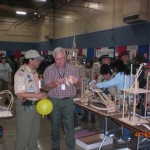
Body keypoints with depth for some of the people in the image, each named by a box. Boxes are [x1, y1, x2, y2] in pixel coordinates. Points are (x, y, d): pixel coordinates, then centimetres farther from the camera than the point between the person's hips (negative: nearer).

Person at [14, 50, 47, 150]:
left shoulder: (34, 72, 8)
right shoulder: (21, 73, -19)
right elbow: (19, 93, -24)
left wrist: (41, 95, 3)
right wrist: (36, 95, -23)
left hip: (36, 105, 8)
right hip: (25, 106, -8)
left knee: (35, 131, 21)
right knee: (23, 133, 6)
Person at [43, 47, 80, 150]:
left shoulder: (73, 68, -1)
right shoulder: (49, 70, -3)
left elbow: (78, 83, 2)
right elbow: (47, 86, -5)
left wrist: (76, 82, -22)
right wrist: (56, 83, -25)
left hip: (68, 100, 0)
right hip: (54, 101, 1)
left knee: (69, 126, 2)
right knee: (55, 125, 13)